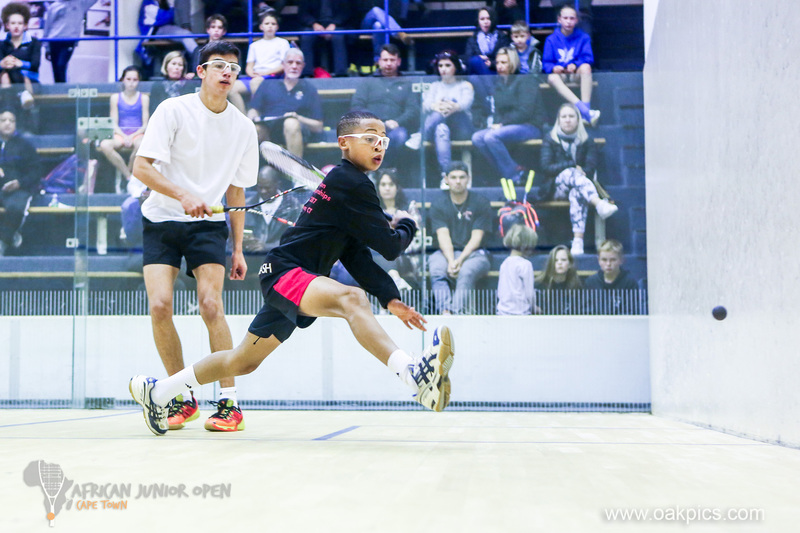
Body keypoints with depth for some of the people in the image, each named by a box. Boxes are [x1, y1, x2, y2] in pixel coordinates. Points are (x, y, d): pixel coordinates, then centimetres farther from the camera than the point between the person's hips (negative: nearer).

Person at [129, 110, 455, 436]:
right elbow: (390, 247, -14)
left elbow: (356, 258, 15)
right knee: (352, 299, -37)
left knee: (242, 362, 20)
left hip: (293, 284, 11)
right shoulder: (351, 183, -13)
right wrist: (406, 225, 8)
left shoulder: (346, 182, 17)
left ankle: (156, 391, 37)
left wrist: (390, 298, 6)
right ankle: (413, 374, -61)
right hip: (285, 272, -11)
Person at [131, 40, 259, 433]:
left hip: (209, 224, 1)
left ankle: (229, 403, -8)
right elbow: (141, 167, -12)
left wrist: (237, 248, 10)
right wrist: (183, 196, -26)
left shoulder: (243, 128, 4)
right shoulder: (174, 110, -7)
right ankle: (182, 398, 4)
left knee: (211, 305, -16)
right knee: (160, 305, -13)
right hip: (161, 220, -1)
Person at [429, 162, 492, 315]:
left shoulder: (481, 203, 3)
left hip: (473, 253, -2)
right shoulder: (438, 204, 8)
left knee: (466, 272, -35)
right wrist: (451, 261, -20)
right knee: (437, 270, -32)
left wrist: (460, 260, -19)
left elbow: (476, 238, -4)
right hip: (447, 252, 2)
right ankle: (445, 312, -45)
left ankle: (457, 313, -46)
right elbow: (443, 236, -3)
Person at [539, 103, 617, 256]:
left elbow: (590, 168, 1)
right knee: (571, 172, -36)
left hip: (577, 187, 1)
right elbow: (546, 168, -3)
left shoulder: (587, 142, 14)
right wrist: (573, 166, -12)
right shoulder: (550, 139, 10)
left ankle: (578, 242, -56)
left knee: (577, 194, -38)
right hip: (557, 188, -1)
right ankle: (600, 204, -62)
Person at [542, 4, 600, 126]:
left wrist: (575, 64, -23)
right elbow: (546, 63, 1)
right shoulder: (552, 39, 4)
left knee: (586, 67, -33)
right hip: (560, 74, 0)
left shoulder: (583, 38, 4)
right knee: (552, 78, -36)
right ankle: (585, 111, -50)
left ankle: (586, 107, -41)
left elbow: (588, 59, -3)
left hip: (576, 73, 0)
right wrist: (553, 68, -22)